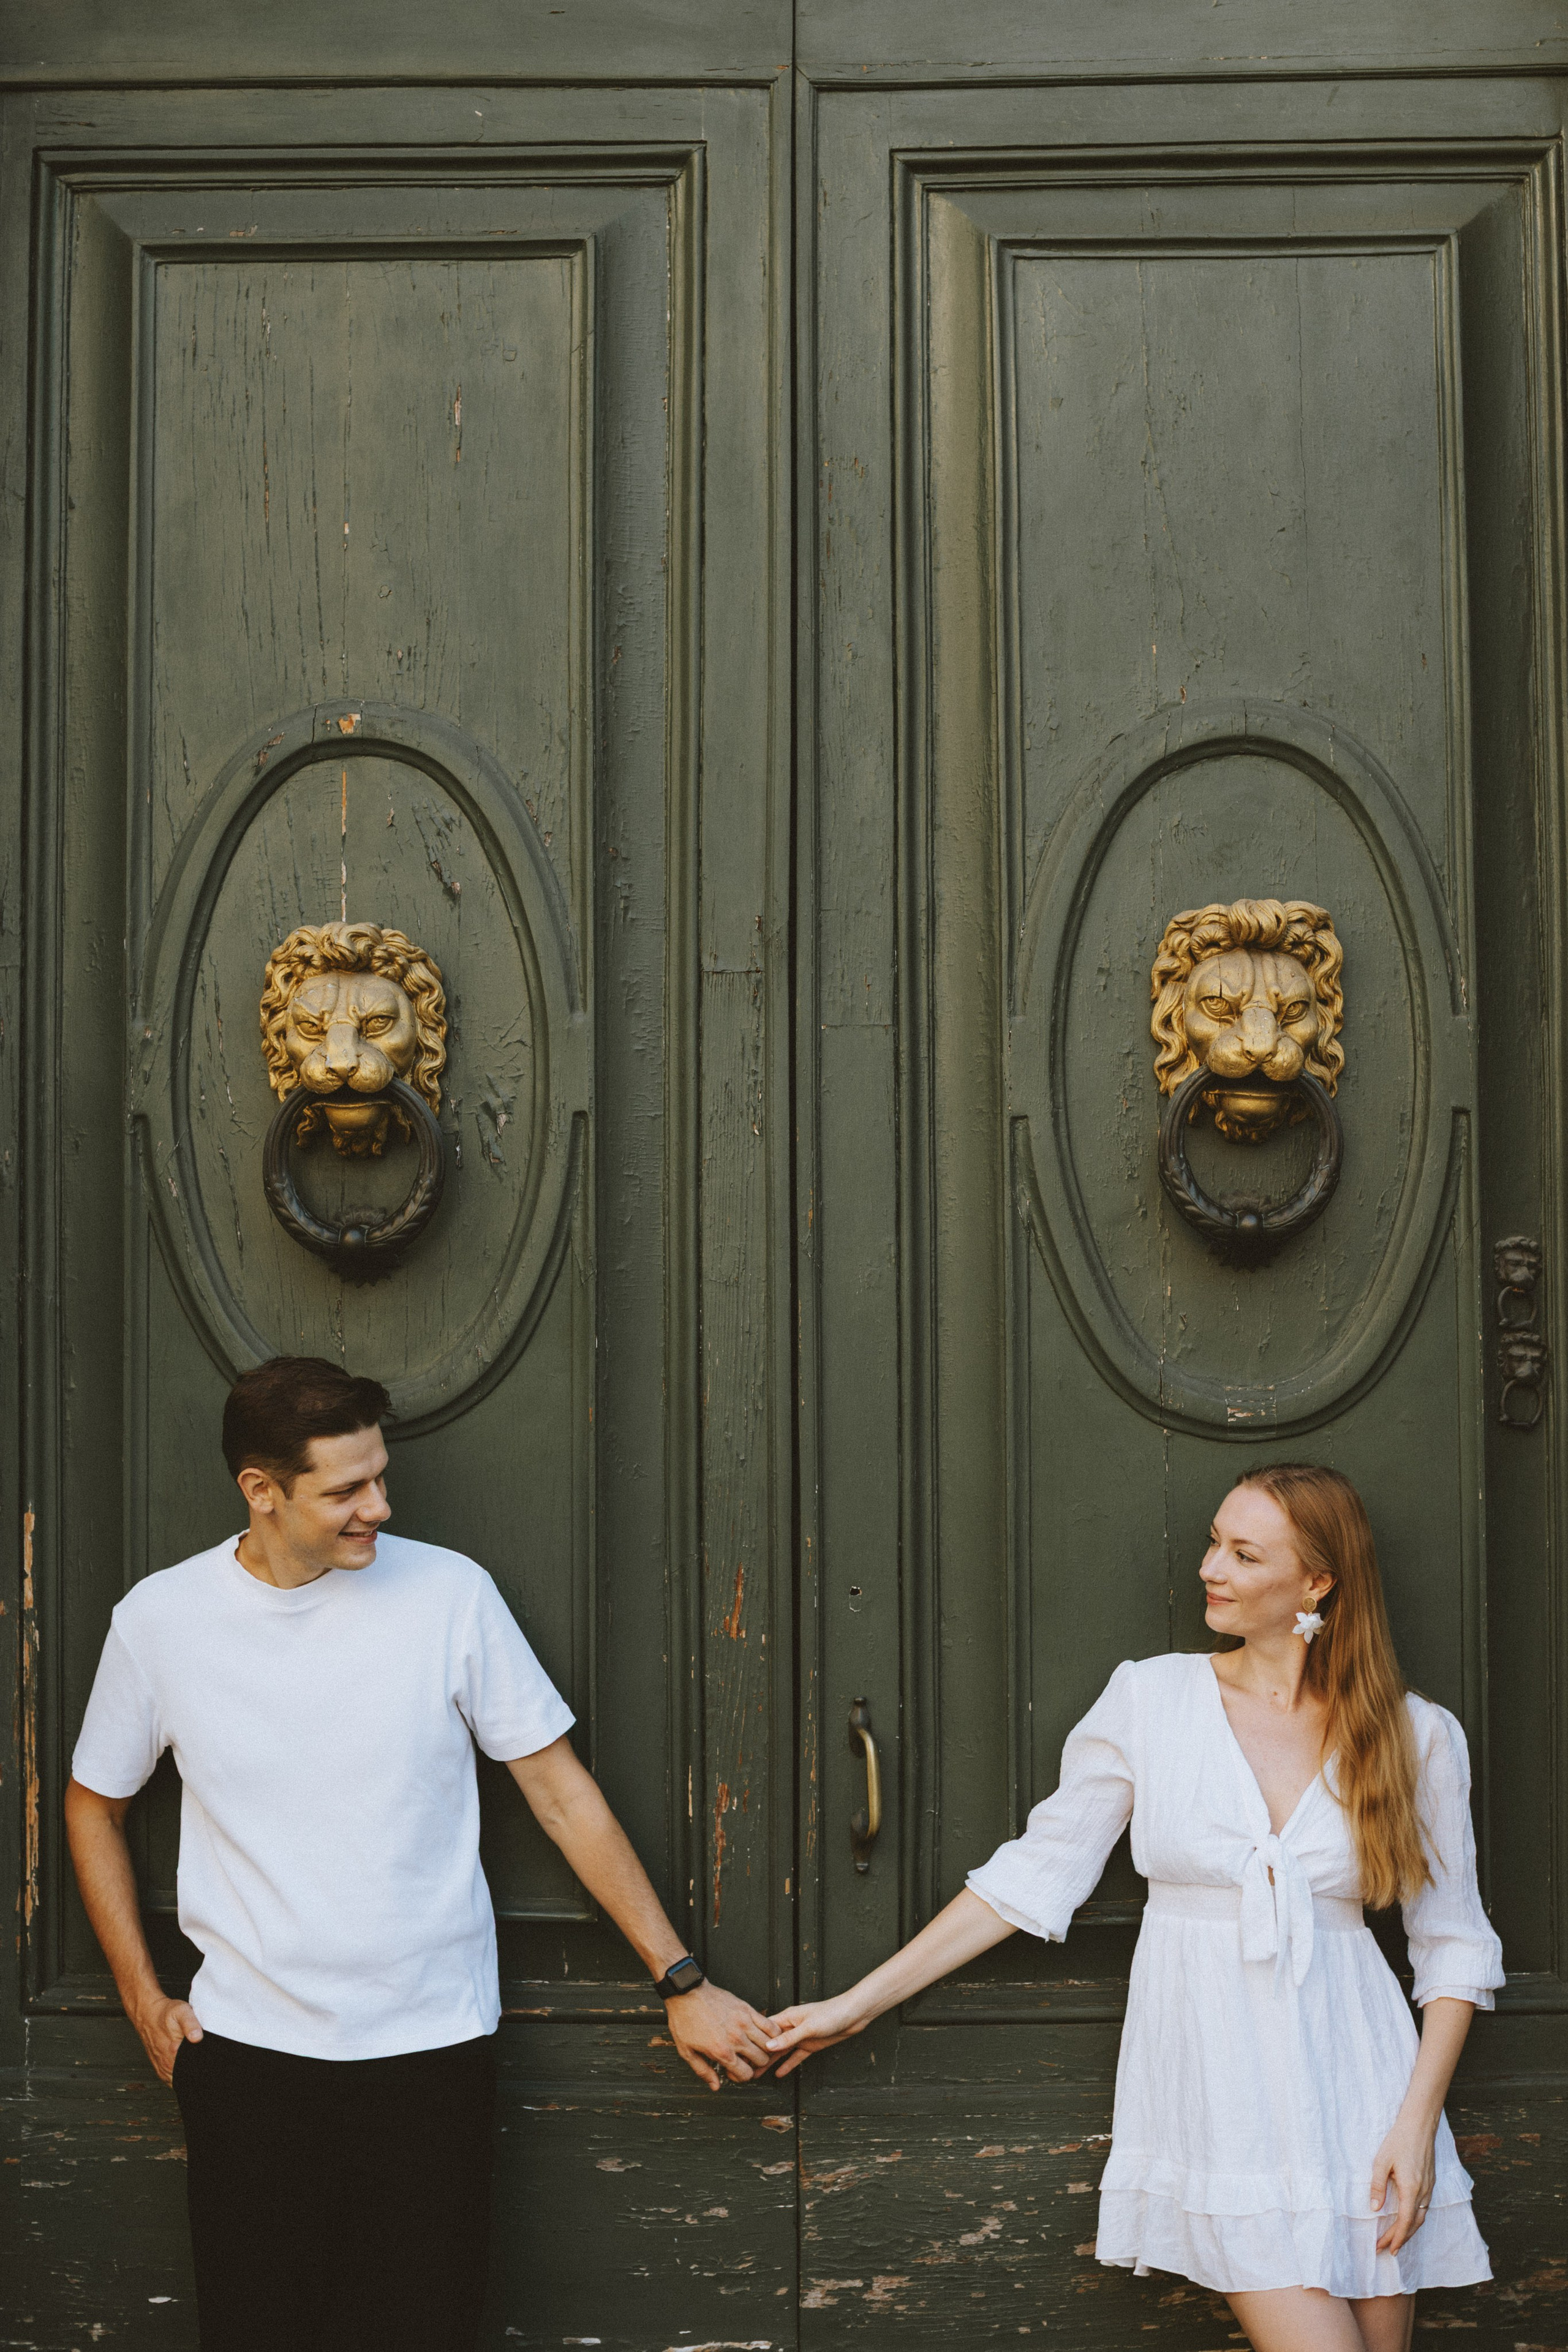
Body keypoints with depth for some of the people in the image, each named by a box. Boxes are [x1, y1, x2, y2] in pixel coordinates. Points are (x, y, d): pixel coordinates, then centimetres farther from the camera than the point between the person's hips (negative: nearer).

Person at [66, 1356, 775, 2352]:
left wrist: (681, 1981, -1)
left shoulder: (449, 1593, -6)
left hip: (431, 2047, -1)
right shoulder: (162, 1619, -3)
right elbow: (94, 1804, 13)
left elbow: (562, 1791, -1)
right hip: (246, 2054, 1)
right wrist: (145, 2004, 7)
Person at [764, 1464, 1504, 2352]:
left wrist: (1419, 2121, -5)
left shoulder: (1419, 1736, 2)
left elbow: (1455, 1944, 6)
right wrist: (857, 2004, 4)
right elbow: (1037, 1873, 5)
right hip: (1217, 2086, -1)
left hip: (1356, 2085, 2)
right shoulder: (1150, 1698, 1)